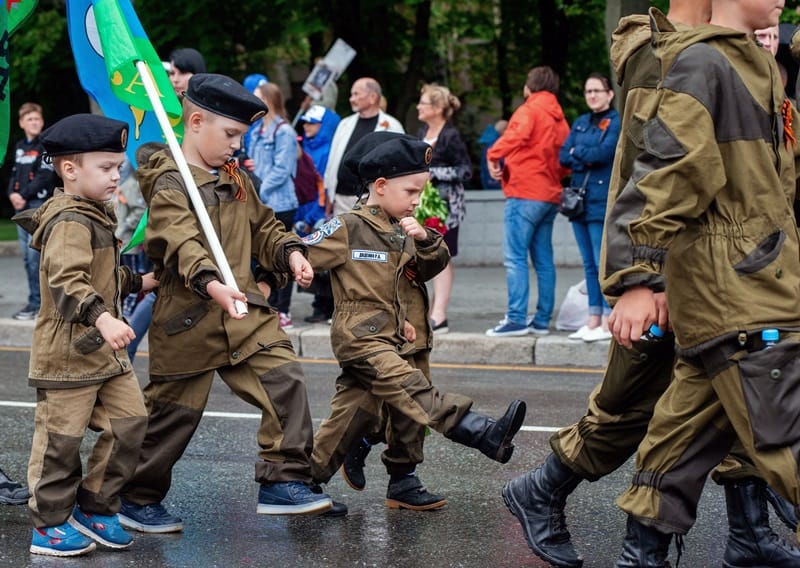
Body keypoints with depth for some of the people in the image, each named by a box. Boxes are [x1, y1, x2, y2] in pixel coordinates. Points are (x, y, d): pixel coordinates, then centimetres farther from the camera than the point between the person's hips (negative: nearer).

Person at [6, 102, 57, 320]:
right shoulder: (20, 147, 17)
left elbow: (45, 177, -13)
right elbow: (15, 174, 18)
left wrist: (24, 195, -15)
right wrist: (12, 194, -1)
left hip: (40, 205, -7)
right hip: (21, 207, 7)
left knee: (35, 255, -11)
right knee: (27, 256, 7)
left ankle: (36, 303, -8)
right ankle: (39, 300, 13)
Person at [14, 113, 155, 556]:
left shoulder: (96, 216, 14)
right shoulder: (70, 222, -19)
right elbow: (66, 281, -33)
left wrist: (136, 282, 35)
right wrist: (101, 317, -44)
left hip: (105, 351, 10)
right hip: (67, 352, -10)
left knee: (130, 421, 7)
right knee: (60, 440, 1)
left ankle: (94, 508, 20)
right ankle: (49, 526, 14)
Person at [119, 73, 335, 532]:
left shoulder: (236, 179, 12)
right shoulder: (170, 185, -14)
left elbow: (263, 227, 22)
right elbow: (181, 244, -30)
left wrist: (290, 252, 1)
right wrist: (210, 283, -48)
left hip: (246, 315, 7)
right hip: (189, 321, -7)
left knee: (285, 382, -8)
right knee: (175, 412, 5)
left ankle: (284, 482, 0)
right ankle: (139, 500, 23)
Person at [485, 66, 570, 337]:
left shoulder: (529, 110, -6)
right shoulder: (559, 119, 18)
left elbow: (517, 135, -25)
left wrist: (494, 155, -16)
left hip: (525, 193, -8)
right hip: (551, 195, 8)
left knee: (515, 257, -9)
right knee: (543, 259, 10)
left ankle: (516, 319, -15)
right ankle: (542, 320, 11)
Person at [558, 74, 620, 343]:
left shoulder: (617, 121, -2)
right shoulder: (580, 123, 18)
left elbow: (605, 152, -15)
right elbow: (563, 156, 9)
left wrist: (578, 153, 0)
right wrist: (590, 157, -8)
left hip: (603, 200, -7)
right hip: (579, 199, 7)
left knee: (604, 263, -8)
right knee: (589, 264, 9)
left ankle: (608, 323, -6)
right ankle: (594, 320, 13)